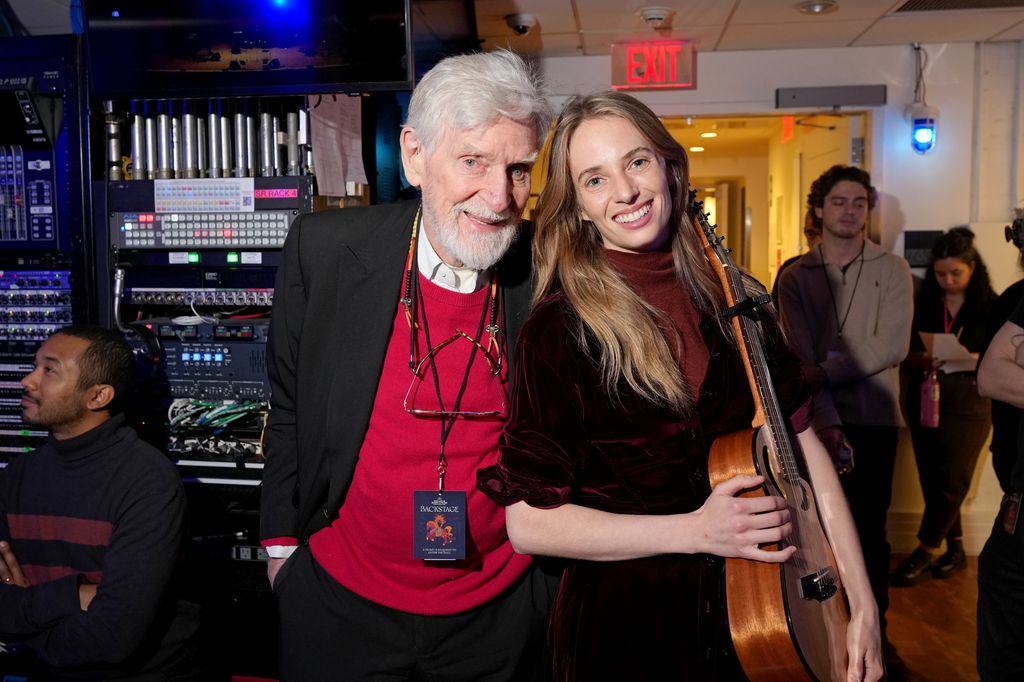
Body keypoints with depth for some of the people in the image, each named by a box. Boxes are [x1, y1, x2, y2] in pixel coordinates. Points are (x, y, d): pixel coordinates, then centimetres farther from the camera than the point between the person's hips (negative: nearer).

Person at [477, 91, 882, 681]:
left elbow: (801, 441, 0)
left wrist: (862, 602, -4)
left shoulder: (729, 298, -3)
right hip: (624, 624, -4)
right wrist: (694, 531, -20)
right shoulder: (561, 328, -16)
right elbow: (528, 522, -16)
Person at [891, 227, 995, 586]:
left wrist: (973, 360, -21)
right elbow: (905, 354, 7)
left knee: (951, 482, -3)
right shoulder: (923, 305, 6)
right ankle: (954, 549, 24)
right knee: (932, 480, 8)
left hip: (968, 405, -3)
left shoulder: (991, 307, -2)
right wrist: (923, 359, -14)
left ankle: (923, 552, 10)